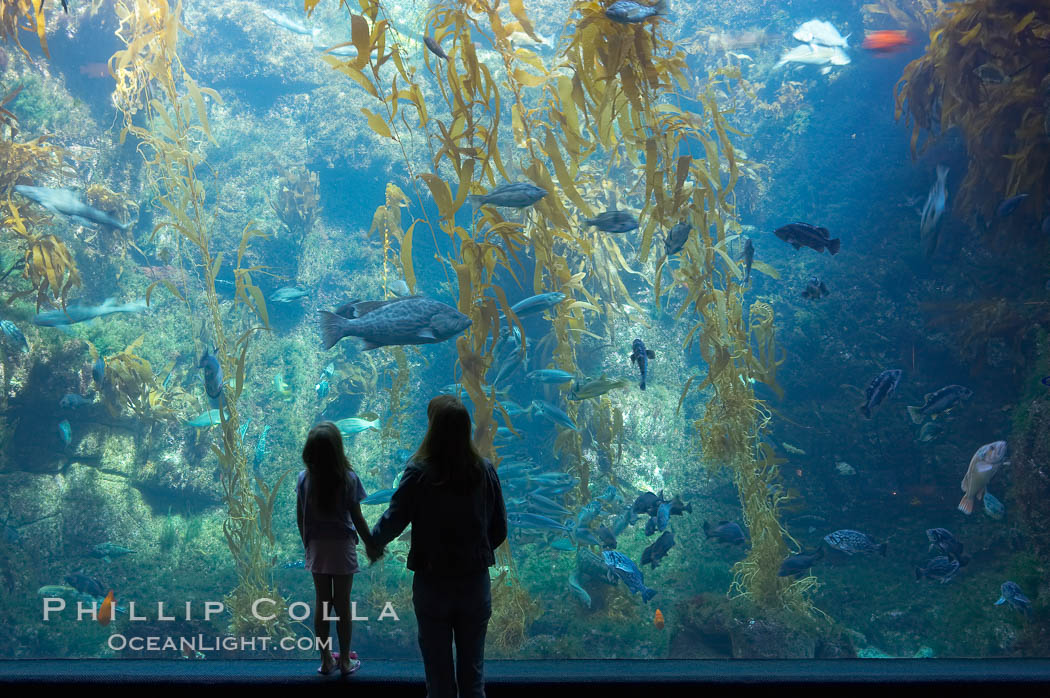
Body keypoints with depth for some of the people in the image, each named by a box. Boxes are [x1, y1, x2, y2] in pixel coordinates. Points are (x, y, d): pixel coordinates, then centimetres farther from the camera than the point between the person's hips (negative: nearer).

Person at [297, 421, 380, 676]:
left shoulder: (305, 479, -8)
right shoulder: (349, 479, -16)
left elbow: (300, 517, 0)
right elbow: (357, 518, -11)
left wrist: (307, 544, 15)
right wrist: (370, 543, 4)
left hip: (316, 547, 2)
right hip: (342, 547, -2)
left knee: (322, 603, 12)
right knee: (343, 604, 8)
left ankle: (325, 660, 21)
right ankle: (345, 661, 17)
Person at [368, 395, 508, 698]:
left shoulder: (419, 472, -15)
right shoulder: (485, 471, -6)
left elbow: (394, 519, -11)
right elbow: (499, 529, 0)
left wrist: (374, 544, 10)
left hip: (432, 584, -2)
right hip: (475, 582, 2)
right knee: (472, 671, 14)